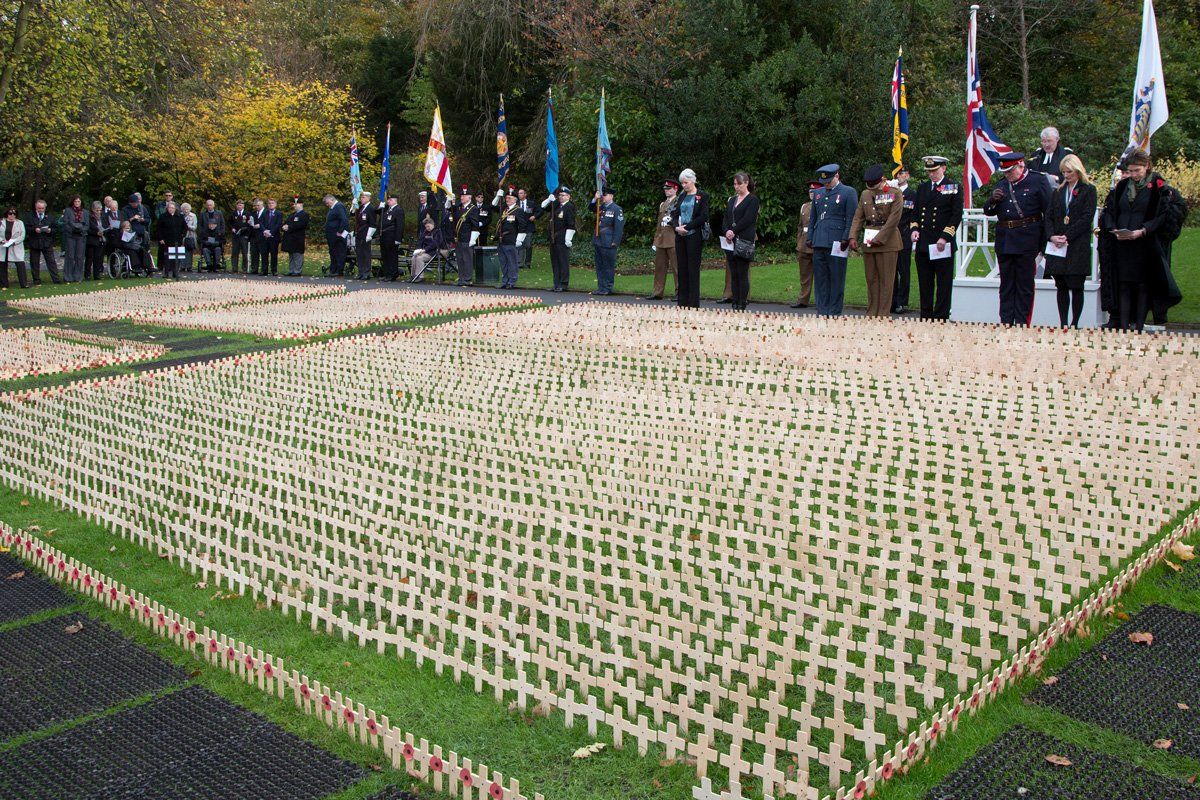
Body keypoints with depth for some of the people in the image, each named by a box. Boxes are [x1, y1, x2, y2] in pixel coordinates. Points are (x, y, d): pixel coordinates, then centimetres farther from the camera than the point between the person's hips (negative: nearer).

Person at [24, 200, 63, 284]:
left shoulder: (49, 217, 12)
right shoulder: (30, 217, 5)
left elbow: (55, 228, 12)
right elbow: (26, 229, -1)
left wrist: (50, 230, -10)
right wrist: (34, 230, -18)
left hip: (47, 243, 1)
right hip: (34, 243, -1)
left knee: (51, 261, -2)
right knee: (35, 263, 3)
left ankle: (56, 278, -2)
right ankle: (37, 280, 10)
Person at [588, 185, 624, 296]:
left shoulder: (617, 209, -6)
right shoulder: (600, 207, 16)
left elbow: (619, 227, -10)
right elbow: (590, 208, 8)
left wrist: (615, 242, -15)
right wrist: (595, 199, -7)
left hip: (608, 243, -7)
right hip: (598, 241, 7)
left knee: (608, 267, -2)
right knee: (599, 266, 10)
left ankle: (608, 288, 3)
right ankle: (601, 288, 16)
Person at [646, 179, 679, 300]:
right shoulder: (663, 204, 21)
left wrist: (672, 220, -17)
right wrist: (655, 241, 20)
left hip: (673, 240, -7)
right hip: (661, 240, 8)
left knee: (676, 267, -6)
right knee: (659, 267, 8)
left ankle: (680, 292, -1)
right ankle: (657, 292, 13)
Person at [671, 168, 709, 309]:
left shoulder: (702, 196, -2)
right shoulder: (681, 196, 16)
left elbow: (703, 217, -10)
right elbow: (674, 214, 12)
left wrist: (687, 227, -14)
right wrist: (676, 227, -7)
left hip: (694, 236, -6)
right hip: (680, 236, 6)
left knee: (693, 268, -5)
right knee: (681, 268, 6)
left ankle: (693, 303, -3)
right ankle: (682, 302, 10)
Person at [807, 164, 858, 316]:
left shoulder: (848, 192, 1)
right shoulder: (819, 193, 19)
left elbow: (851, 219, -5)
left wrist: (846, 239, -12)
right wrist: (810, 238, 15)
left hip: (836, 243, -6)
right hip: (819, 243, 6)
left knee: (836, 279, -2)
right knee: (820, 279, 6)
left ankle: (835, 314, 3)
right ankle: (822, 312, 12)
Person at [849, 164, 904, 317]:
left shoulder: (895, 194, -4)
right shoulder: (865, 194, 13)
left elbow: (894, 219, -11)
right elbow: (858, 217, 10)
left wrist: (879, 239, -16)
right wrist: (853, 237, -5)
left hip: (887, 241, -5)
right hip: (867, 241, 5)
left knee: (886, 280, -2)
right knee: (871, 279, 9)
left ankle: (883, 315, 1)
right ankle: (871, 314, 14)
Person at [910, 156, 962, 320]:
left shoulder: (953, 188, -1)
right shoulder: (922, 187, 14)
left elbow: (957, 216, -6)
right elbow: (915, 212, 19)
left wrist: (944, 237, -14)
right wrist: (914, 229, 1)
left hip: (943, 244, -5)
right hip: (922, 243, 5)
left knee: (943, 284, 0)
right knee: (924, 284, 8)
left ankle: (941, 317, 4)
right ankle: (925, 317, 15)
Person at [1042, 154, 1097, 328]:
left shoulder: (1088, 190, 1)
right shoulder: (1058, 191, 16)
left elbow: (1087, 218, -7)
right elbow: (1049, 216, 11)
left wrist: (1067, 237, -14)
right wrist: (1051, 236, -7)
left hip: (1078, 246, -4)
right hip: (1057, 247, 4)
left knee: (1076, 286, -4)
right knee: (1061, 286, 5)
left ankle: (1074, 324, 0)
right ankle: (1063, 324, 8)